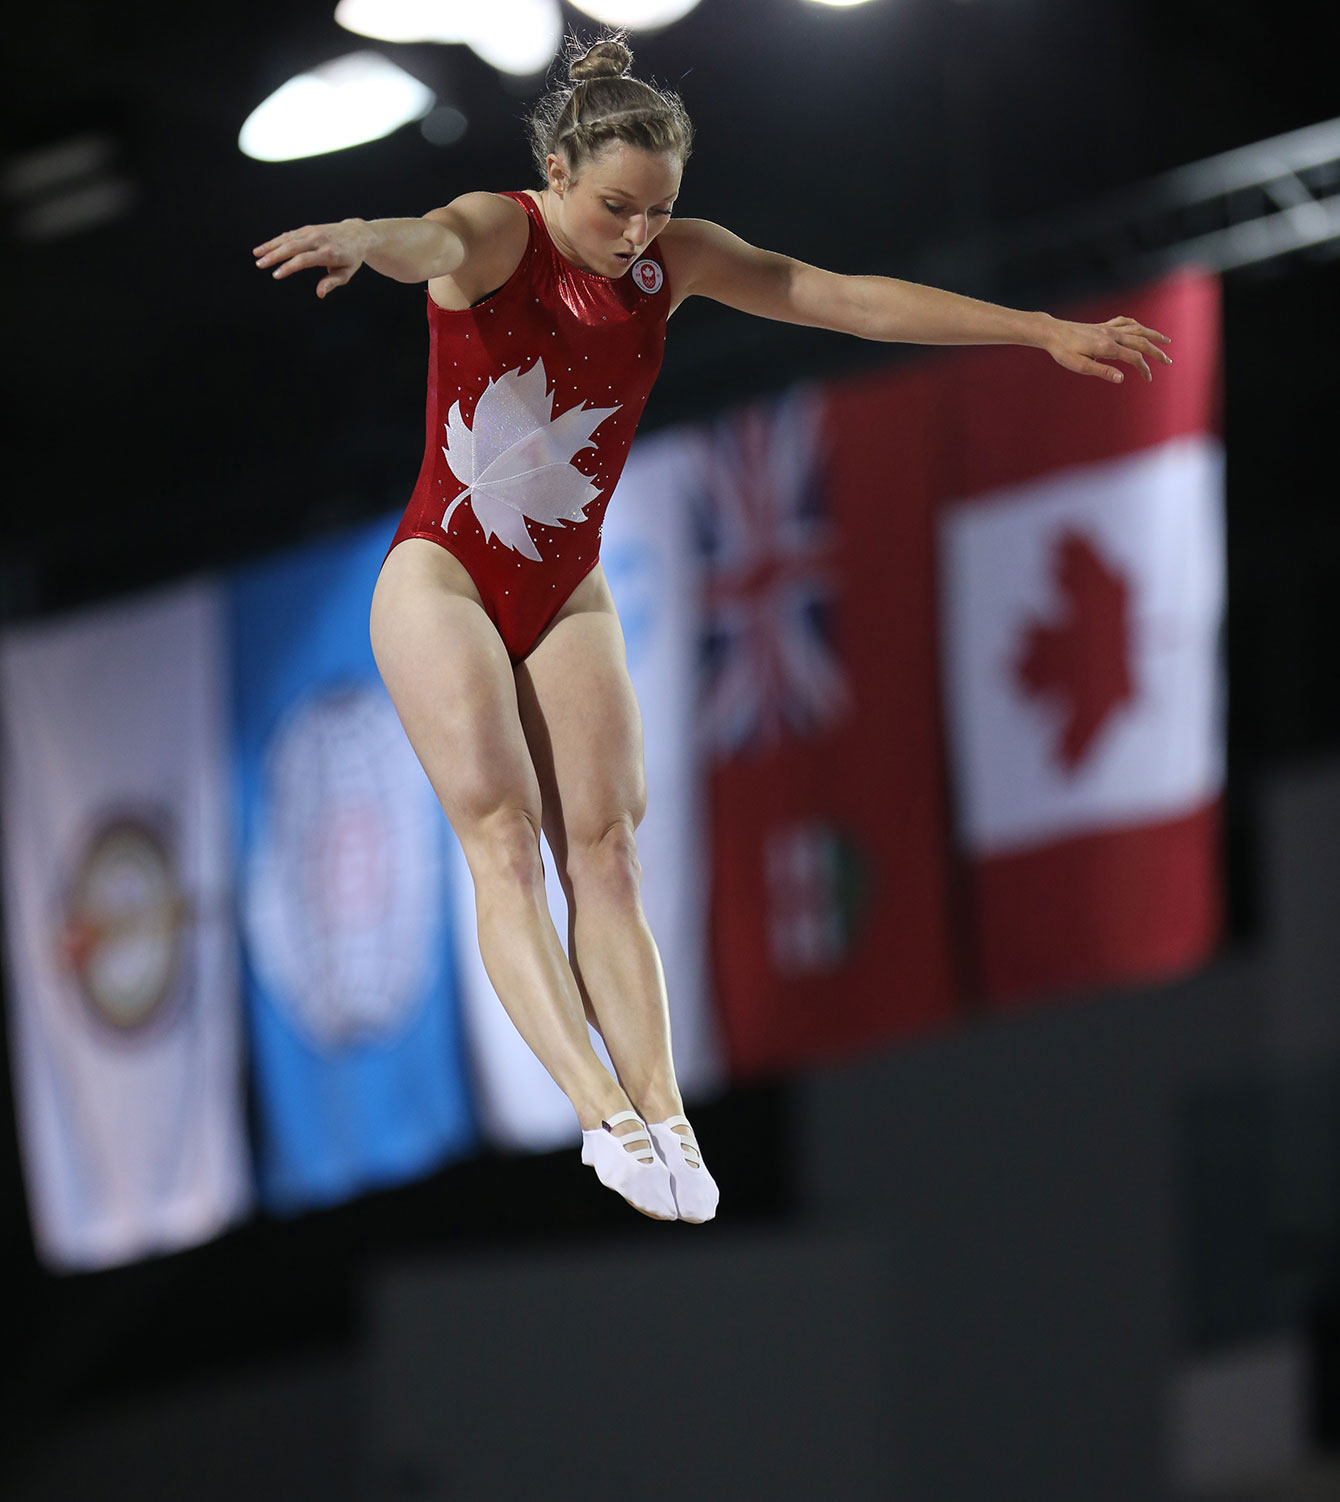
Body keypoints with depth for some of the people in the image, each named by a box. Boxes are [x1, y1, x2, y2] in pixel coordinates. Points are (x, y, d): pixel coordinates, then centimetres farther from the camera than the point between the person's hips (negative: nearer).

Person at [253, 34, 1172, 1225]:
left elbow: (854, 301, 1)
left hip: (568, 596, 5)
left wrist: (1045, 333, -1)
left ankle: (663, 1114, -12)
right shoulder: (499, 235, -15)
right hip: (444, 577, -5)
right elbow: (436, 246, -40)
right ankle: (604, 1113, -28)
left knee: (605, 851, -4)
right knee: (502, 838, -16)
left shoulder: (677, 261, 0)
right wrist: (367, 239, -66)